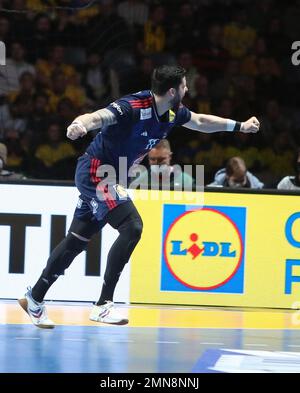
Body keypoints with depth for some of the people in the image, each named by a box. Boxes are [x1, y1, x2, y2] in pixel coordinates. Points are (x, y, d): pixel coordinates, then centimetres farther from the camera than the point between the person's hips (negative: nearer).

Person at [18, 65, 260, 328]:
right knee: (132, 227, -21)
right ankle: (103, 305, -18)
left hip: (111, 177, 9)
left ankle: (34, 299, 24)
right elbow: (97, 117, -42)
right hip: (95, 171, -9)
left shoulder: (174, 113, 0)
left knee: (78, 239, 13)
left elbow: (200, 122, 21)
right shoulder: (133, 107, -26)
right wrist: (80, 124, -64)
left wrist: (239, 126, 26)